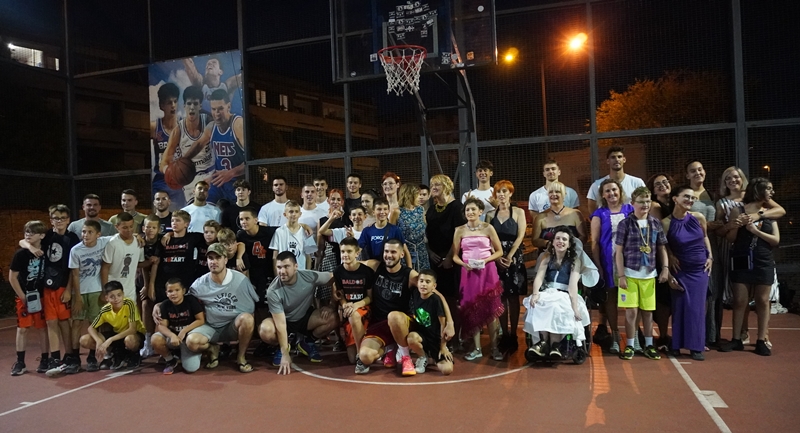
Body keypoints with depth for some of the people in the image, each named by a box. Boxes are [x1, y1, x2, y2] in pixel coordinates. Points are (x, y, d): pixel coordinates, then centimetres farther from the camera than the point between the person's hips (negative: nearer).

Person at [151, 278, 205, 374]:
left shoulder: (191, 300, -12)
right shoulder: (165, 305, -3)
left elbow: (201, 320, -14)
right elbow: (162, 325, -10)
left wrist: (184, 331, -22)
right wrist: (172, 336, -29)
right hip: (172, 336, 3)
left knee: (191, 368, -21)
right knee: (155, 339, -30)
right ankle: (170, 360, 1)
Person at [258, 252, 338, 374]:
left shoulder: (310, 276, -24)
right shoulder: (273, 291, -28)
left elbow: (333, 278, -7)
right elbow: (281, 324, -29)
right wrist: (285, 354, -32)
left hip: (306, 317, 2)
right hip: (285, 321, -2)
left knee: (333, 318, -26)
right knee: (265, 331, -34)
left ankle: (307, 342, 2)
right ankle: (283, 346, 2)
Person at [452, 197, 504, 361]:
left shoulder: (488, 228, -1)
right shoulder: (460, 230, 3)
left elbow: (499, 251, 2)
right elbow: (455, 255, 6)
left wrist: (485, 260, -13)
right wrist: (463, 264, -13)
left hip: (487, 271, -1)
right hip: (468, 272, 2)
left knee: (490, 309, 1)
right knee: (472, 310, 3)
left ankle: (494, 347, 10)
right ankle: (477, 348, 12)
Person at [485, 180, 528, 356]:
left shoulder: (518, 212, 5)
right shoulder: (491, 214, 11)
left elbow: (520, 236, -5)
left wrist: (509, 257, -14)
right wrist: (498, 257, -11)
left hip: (514, 258, -2)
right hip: (496, 259, 2)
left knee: (513, 297, -1)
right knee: (501, 297, 2)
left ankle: (513, 336, 5)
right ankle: (504, 335, 10)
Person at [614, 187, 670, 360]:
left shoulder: (656, 224, 6)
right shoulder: (625, 224, -5)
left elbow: (662, 249, 12)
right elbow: (619, 251, -6)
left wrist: (665, 268, 0)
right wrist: (621, 276, -10)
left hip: (649, 275, 3)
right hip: (630, 274, -3)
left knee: (648, 311, 11)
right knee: (631, 311, 0)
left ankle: (649, 345, 22)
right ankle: (629, 346, 11)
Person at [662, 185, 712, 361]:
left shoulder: (699, 217, -6)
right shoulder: (666, 223, -13)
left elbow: (705, 237, 14)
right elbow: (662, 249, -7)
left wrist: (710, 256, 5)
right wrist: (668, 274, -7)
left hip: (700, 270, 2)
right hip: (680, 271, -2)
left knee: (697, 307, 3)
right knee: (679, 307, 3)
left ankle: (696, 347, 10)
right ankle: (676, 346, 14)